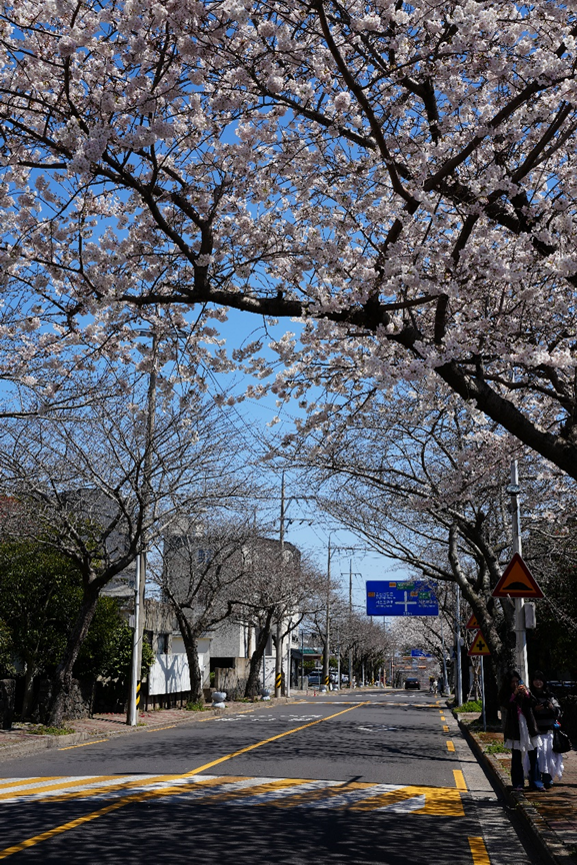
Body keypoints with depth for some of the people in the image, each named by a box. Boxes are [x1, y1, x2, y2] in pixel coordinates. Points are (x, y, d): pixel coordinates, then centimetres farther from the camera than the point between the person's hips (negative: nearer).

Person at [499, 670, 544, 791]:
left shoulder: (525, 691, 8)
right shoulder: (506, 694, 3)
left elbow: (533, 704, -5)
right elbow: (505, 706, -14)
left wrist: (527, 694, -21)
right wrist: (514, 694, -23)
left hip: (528, 727, 2)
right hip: (515, 729, -2)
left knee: (533, 756, 1)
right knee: (516, 757, 0)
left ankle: (535, 782, 7)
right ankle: (518, 783, 6)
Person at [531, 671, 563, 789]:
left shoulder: (549, 695, 12)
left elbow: (558, 712, 11)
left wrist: (552, 707, -8)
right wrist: (534, 710, -12)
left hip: (549, 731, 2)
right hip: (535, 730, -2)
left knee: (549, 754, -5)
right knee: (536, 754, -9)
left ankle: (547, 780, 4)